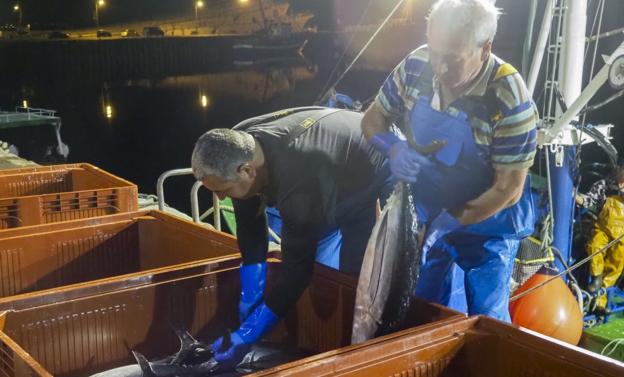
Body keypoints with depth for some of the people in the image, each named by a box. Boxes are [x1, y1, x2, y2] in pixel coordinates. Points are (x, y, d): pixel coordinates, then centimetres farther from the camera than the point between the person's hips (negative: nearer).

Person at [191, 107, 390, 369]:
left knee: (352, 277, -15)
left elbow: (298, 266, -35)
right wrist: (250, 298, -9)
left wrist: (247, 336, -29)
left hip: (371, 184, -7)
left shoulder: (300, 184, -44)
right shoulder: (238, 146, -21)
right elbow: (250, 227, -10)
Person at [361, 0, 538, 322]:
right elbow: (373, 119, -2)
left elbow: (508, 189, -22)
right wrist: (394, 148, -22)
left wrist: (452, 222, -24)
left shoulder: (511, 101, -29)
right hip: (428, 213, 4)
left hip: (487, 224, -4)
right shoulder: (416, 66, -17)